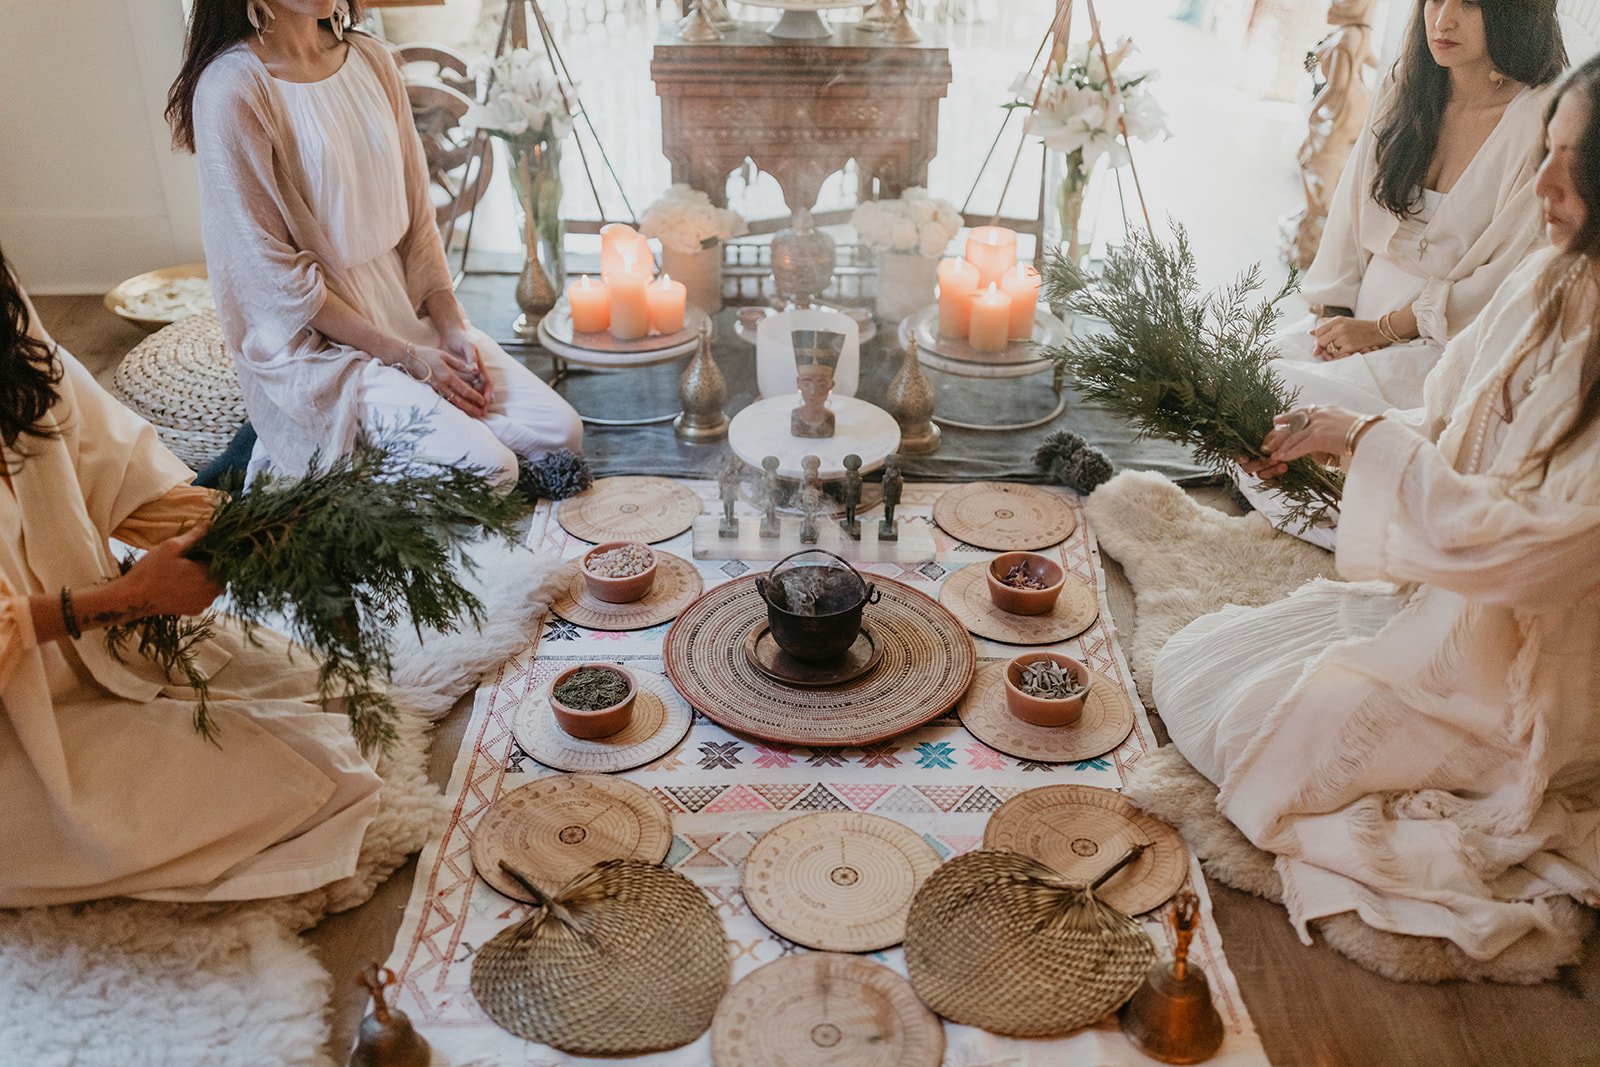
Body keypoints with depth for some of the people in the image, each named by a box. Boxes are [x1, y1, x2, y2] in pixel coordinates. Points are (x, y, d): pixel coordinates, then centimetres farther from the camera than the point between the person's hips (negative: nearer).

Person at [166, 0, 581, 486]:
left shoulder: (371, 59, 5)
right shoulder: (231, 89, -16)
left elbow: (416, 212, 8)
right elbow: (276, 276, -17)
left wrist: (453, 329, -4)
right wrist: (406, 356, -16)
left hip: (407, 309, 7)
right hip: (317, 346, -7)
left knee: (561, 432, -4)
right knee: (487, 469, -19)